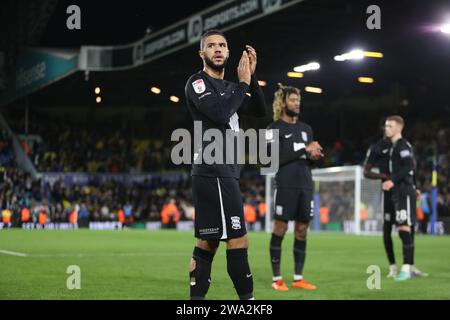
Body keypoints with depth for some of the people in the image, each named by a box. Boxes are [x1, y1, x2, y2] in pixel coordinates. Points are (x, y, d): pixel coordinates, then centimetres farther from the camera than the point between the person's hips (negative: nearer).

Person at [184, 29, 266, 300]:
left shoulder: (228, 87, 22)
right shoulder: (197, 83, -4)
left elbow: (259, 111, 12)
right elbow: (220, 113, -20)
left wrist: (252, 76, 2)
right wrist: (243, 82, -12)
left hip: (225, 172, 9)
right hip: (214, 171, -9)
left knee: (208, 241, 8)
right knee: (238, 240, -12)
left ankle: (196, 297, 10)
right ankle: (247, 298, -11)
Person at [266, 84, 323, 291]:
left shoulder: (306, 129, 18)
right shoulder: (274, 129, -1)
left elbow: (312, 154, 20)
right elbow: (275, 158, -14)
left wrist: (315, 154, -4)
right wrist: (304, 150, -14)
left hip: (305, 185, 6)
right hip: (286, 186, -6)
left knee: (302, 230, 6)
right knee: (280, 229, -4)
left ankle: (298, 278, 11)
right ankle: (276, 278, 2)